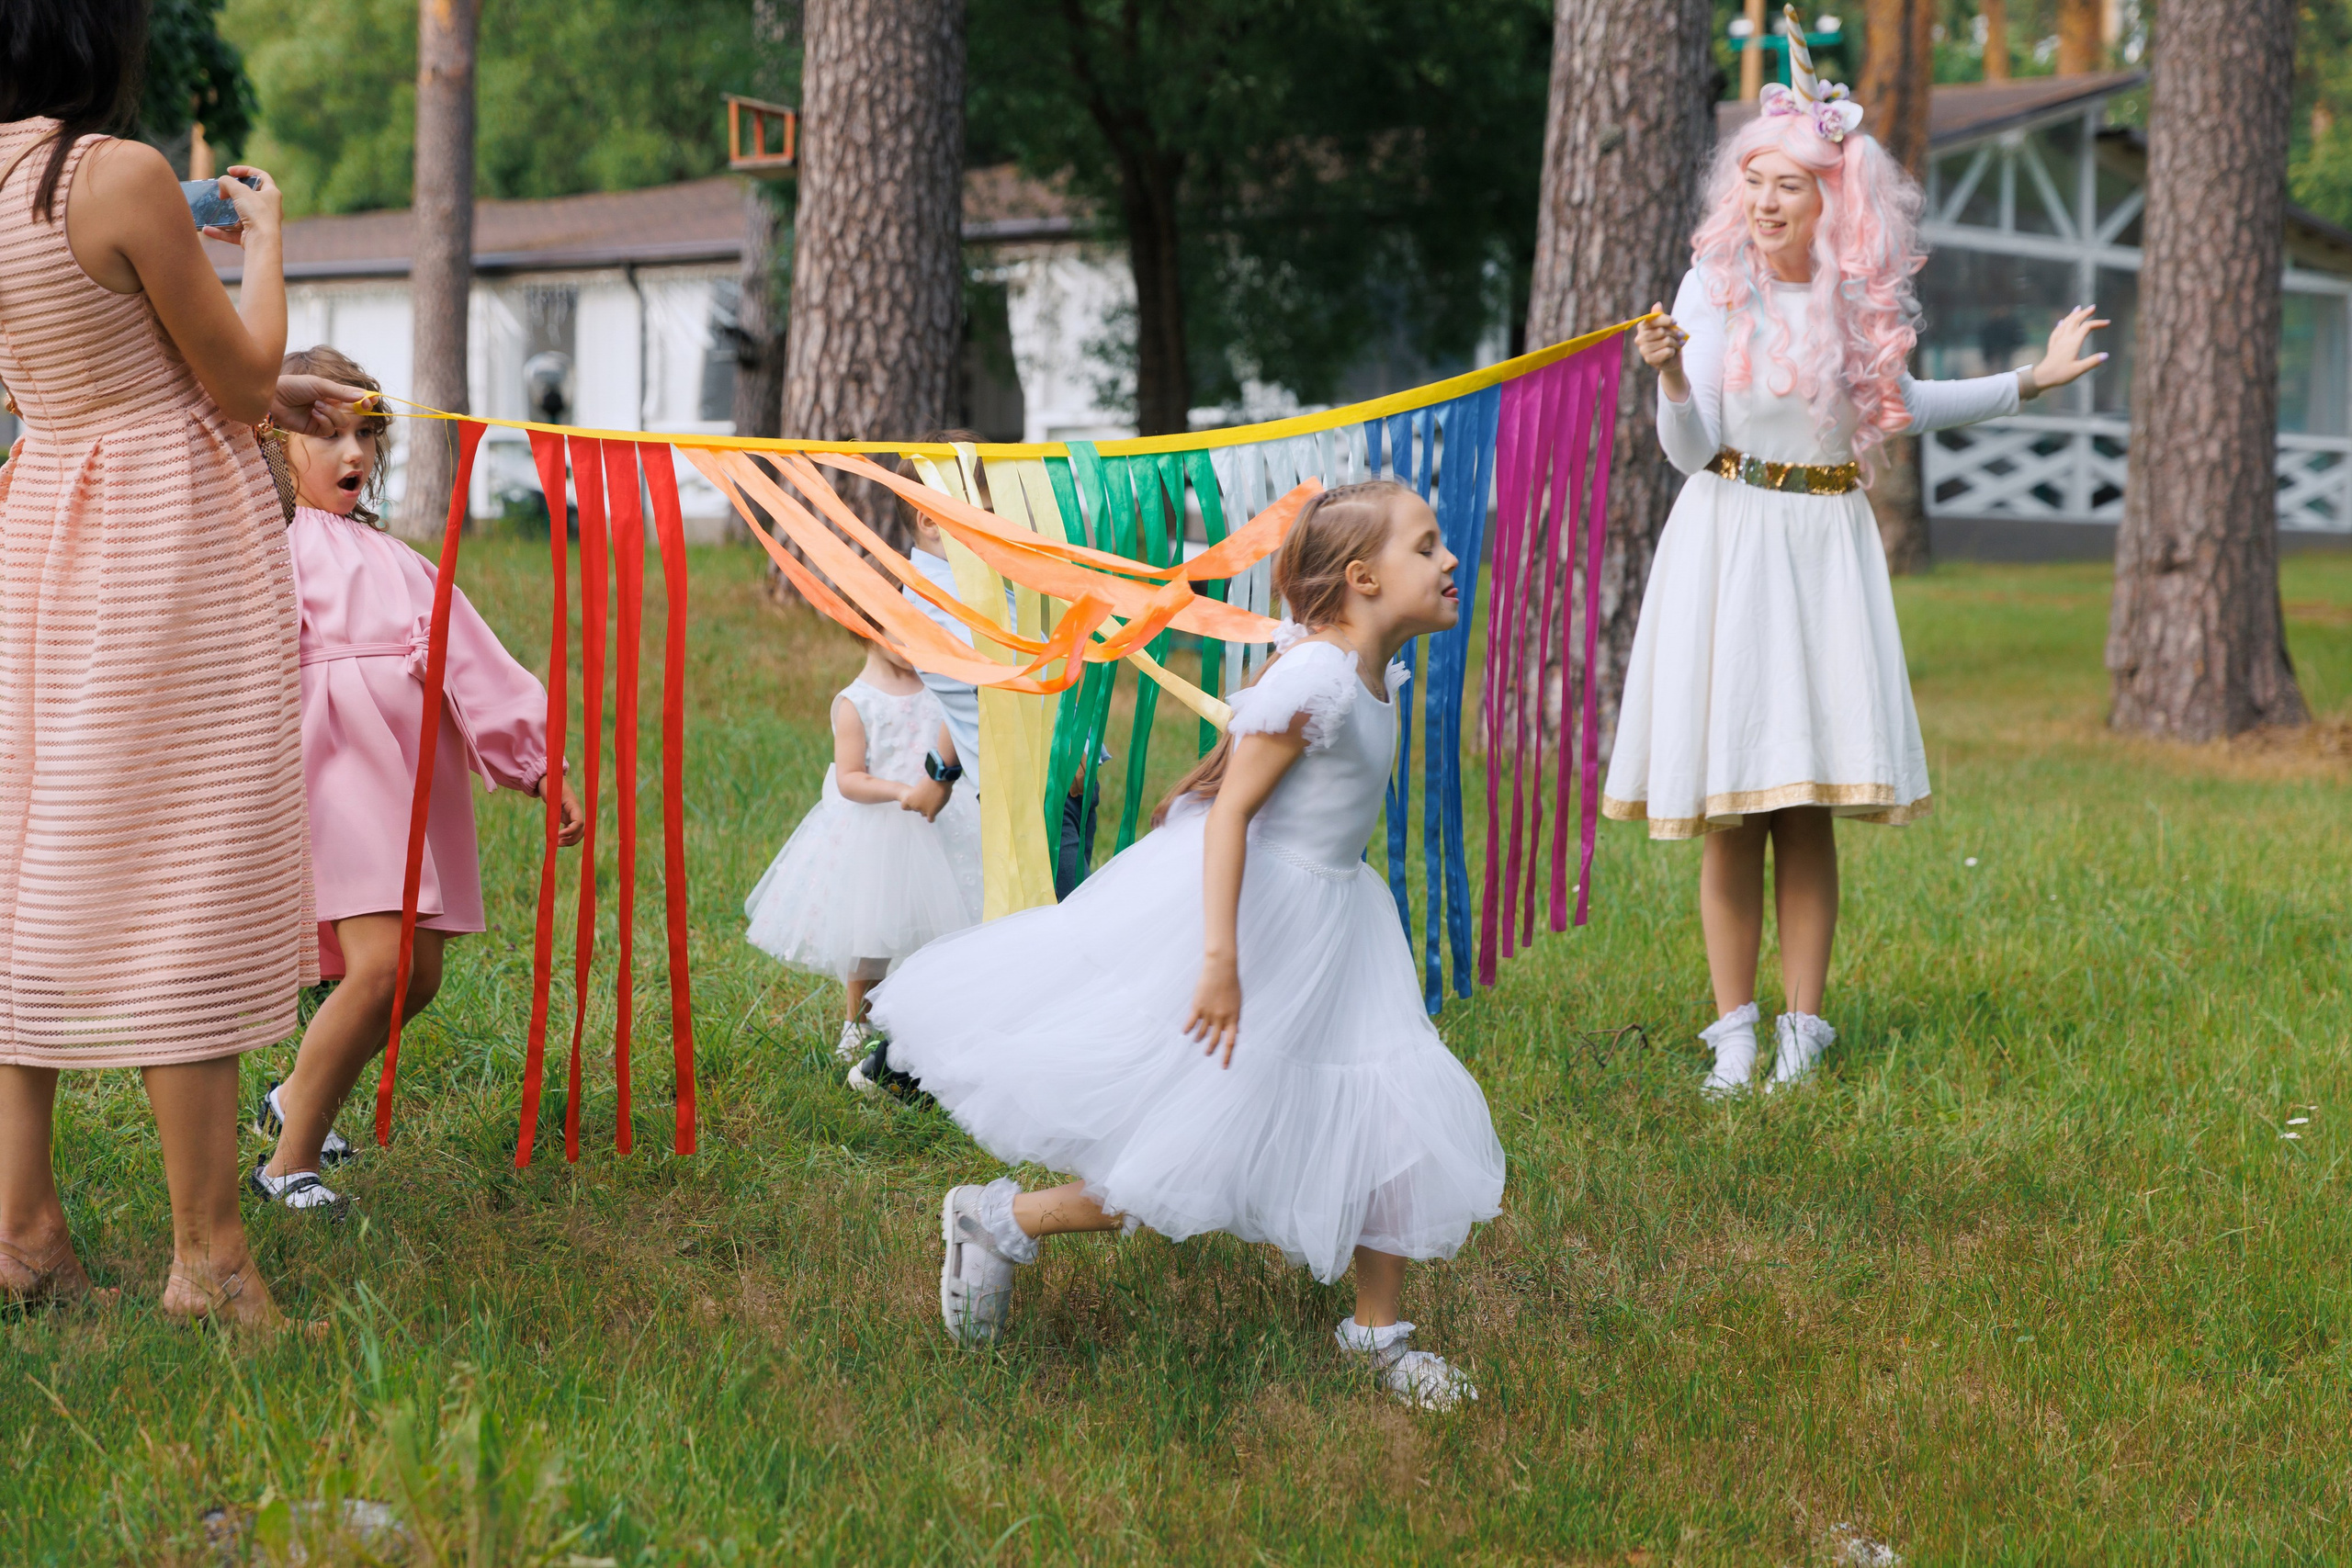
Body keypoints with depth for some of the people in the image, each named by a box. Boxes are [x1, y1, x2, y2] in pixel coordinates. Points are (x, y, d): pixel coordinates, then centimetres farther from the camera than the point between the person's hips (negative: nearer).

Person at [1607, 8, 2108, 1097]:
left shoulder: (1861, 299, 4)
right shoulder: (1713, 286, -5)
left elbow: (1898, 406, 23)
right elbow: (1690, 450, -9)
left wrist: (2031, 381, 20)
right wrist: (1671, 375, -28)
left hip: (1825, 549, 2)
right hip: (1728, 545, -2)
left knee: (1809, 809, 2)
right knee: (1728, 815, -1)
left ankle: (1802, 1025, 10)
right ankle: (1734, 1030, 7)